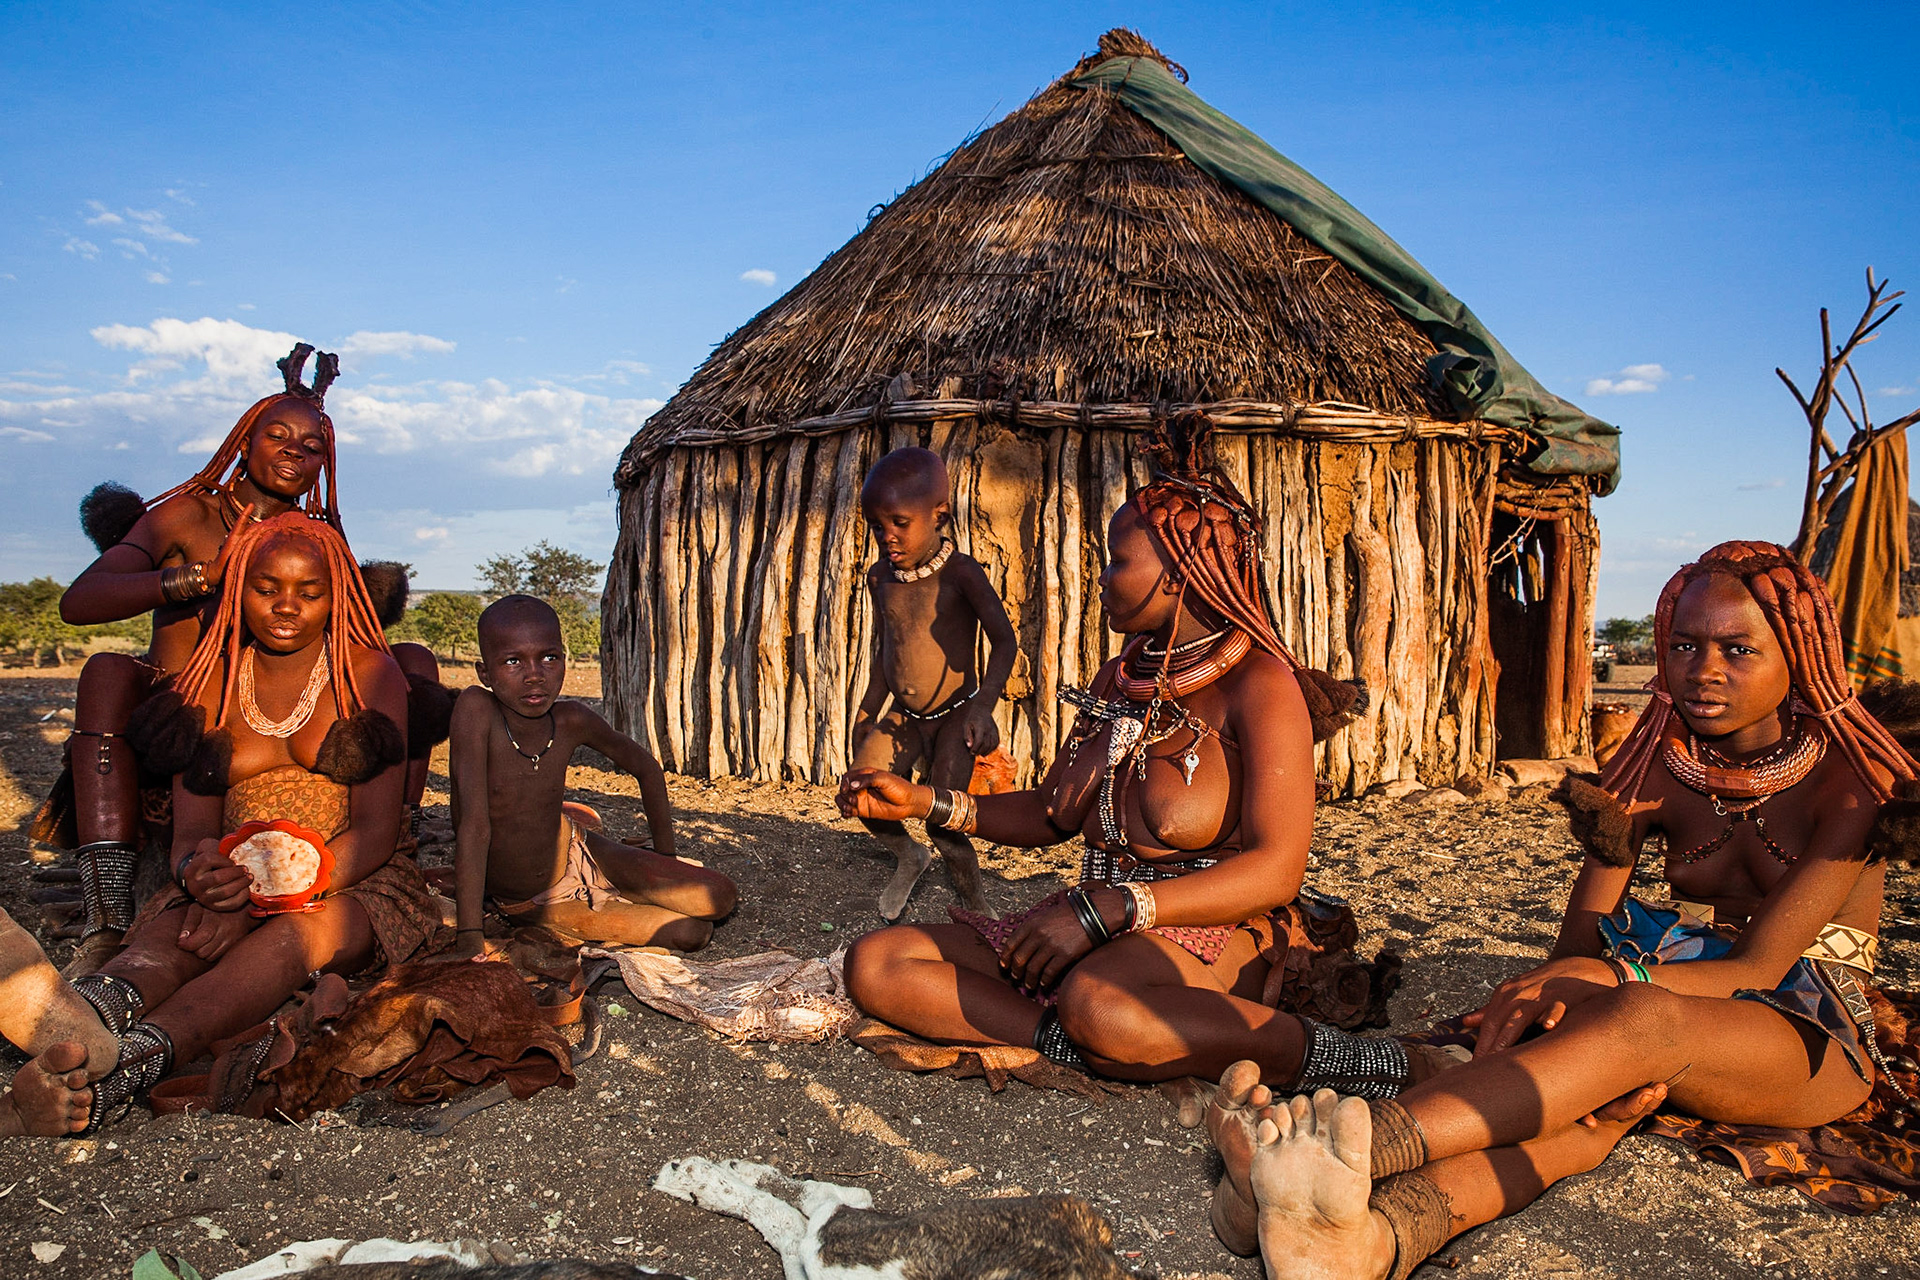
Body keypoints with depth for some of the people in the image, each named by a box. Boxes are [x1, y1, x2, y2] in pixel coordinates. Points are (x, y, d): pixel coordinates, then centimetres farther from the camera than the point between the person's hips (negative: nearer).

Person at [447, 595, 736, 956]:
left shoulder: (571, 720, -15)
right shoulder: (476, 708, -27)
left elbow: (644, 766, 4)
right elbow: (474, 825, -32)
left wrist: (665, 853, 6)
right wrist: (469, 935, -33)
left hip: (578, 855, 4)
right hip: (522, 905, -4)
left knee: (716, 899, -9)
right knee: (690, 932, -14)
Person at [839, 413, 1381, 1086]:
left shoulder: (1259, 685, -9)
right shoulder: (1120, 680, 13)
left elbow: (1276, 870, -20)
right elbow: (1051, 814, 19)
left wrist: (1107, 907, -29)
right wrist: (921, 801, 7)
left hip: (1209, 932, -7)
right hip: (1094, 934, 7)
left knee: (1098, 1005, -43)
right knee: (875, 964, -9)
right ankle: (1085, 1045, -22)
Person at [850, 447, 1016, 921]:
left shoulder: (959, 573, -16)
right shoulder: (880, 576, 2)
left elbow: (1003, 639, -14)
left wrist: (984, 705, -25)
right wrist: (868, 711, 16)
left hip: (954, 716, -5)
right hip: (902, 717, 5)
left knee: (943, 819, -13)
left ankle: (975, 907, 12)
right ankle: (908, 856, 20)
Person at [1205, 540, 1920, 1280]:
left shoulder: (1853, 780, -10)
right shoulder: (1656, 769, 2)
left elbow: (1761, 967, -19)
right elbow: (1575, 949, -6)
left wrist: (1603, 979, -36)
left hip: (1809, 1035, -4)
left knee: (1645, 1018, -37)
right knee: (1589, 1102, -33)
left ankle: (1357, 1151, -58)